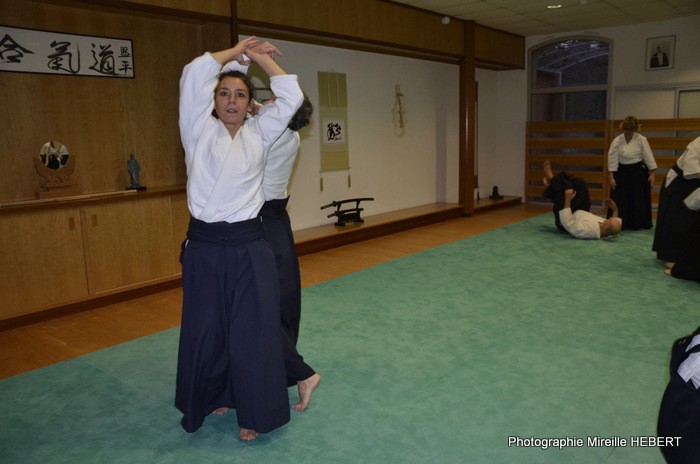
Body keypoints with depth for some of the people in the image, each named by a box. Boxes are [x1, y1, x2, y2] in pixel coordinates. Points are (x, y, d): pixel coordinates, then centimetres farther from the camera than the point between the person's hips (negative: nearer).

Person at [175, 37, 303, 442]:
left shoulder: (259, 133, 8)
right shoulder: (200, 131, 2)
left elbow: (291, 96, 0)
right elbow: (194, 75, -9)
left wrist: (258, 56, 5)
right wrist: (237, 51, 3)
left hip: (250, 245, 1)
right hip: (206, 246, 0)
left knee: (255, 329, 3)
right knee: (206, 329, 12)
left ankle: (254, 412, 21)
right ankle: (213, 398, 37)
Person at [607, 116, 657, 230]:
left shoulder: (641, 139, -8)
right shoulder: (617, 141, -7)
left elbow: (648, 157, -5)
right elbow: (612, 160, -8)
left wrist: (652, 174, -7)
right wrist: (611, 177, -11)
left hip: (638, 172, 0)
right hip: (622, 172, 0)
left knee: (639, 199, 4)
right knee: (618, 199, 0)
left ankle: (639, 224, 15)